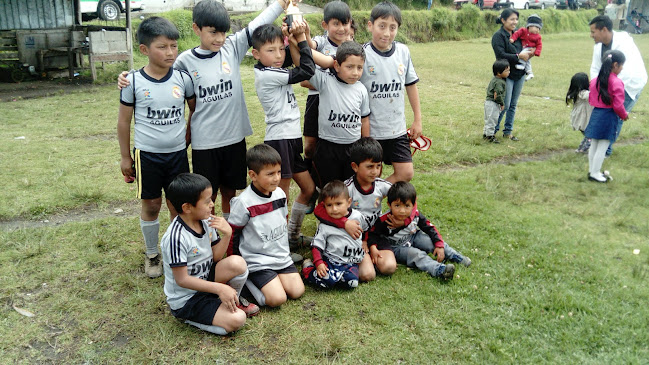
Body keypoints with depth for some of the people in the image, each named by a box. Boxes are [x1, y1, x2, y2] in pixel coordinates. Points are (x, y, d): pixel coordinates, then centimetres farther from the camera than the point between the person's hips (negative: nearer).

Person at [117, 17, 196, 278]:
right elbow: (124, 121, -1)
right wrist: (125, 157, 3)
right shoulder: (133, 82, -9)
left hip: (177, 153, 2)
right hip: (147, 155, -1)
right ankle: (152, 254, 29)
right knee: (151, 205, 10)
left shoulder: (183, 78, -5)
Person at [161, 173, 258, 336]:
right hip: (185, 299, -7)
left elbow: (216, 257, 3)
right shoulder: (175, 237, -27)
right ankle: (189, 317, 0)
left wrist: (227, 234, -15)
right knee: (236, 321, -21)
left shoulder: (206, 221, -4)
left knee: (237, 263, -21)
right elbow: (182, 280, -23)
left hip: (206, 278, 7)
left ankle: (233, 301, 7)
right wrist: (219, 288, -26)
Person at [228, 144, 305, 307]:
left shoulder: (280, 194, 0)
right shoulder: (244, 203, -19)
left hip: (281, 256, 6)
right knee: (277, 298, -16)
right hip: (257, 261, -6)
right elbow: (232, 234, -9)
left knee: (297, 292, -4)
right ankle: (247, 279, 6)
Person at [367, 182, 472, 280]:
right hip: (396, 247, -5)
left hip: (412, 238, 5)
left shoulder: (415, 215, -17)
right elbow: (372, 234, -19)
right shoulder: (384, 221, -29)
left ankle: (455, 256, 6)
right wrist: (373, 248, -37)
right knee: (416, 254, -27)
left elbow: (430, 228, -6)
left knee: (433, 240, -9)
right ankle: (439, 270, -42)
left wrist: (439, 246, -10)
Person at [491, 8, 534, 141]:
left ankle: (508, 131, 21)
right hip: (506, 75, -6)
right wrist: (518, 56, -21)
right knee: (505, 105, -6)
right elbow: (501, 55, -20)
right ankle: (493, 130, 11)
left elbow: (522, 50, 18)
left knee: (513, 105, 11)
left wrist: (528, 54, -4)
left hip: (519, 74, 6)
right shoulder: (498, 36, -10)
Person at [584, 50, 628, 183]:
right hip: (608, 116, -7)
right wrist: (624, 115, 1)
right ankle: (595, 173, 6)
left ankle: (592, 170, 25)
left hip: (595, 114, 7)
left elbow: (591, 99, 12)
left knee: (594, 145, 15)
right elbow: (618, 105, -15)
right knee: (602, 147, 1)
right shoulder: (616, 82, -16)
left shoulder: (595, 80, 5)